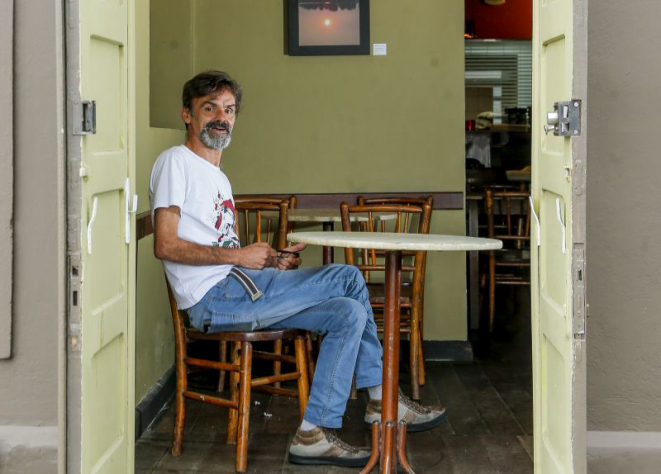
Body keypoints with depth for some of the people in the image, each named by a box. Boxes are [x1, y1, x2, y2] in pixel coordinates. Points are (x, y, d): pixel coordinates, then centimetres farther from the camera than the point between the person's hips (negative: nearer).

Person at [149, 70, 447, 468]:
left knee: (348, 312, -5)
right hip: (213, 299, -9)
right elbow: (166, 246, -14)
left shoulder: (220, 178, 26)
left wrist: (271, 261, 6)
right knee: (348, 278, -13)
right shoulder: (176, 162, -3)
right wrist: (238, 256, -15)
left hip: (237, 290, 9)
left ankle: (316, 433, -7)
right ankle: (383, 399, -3)